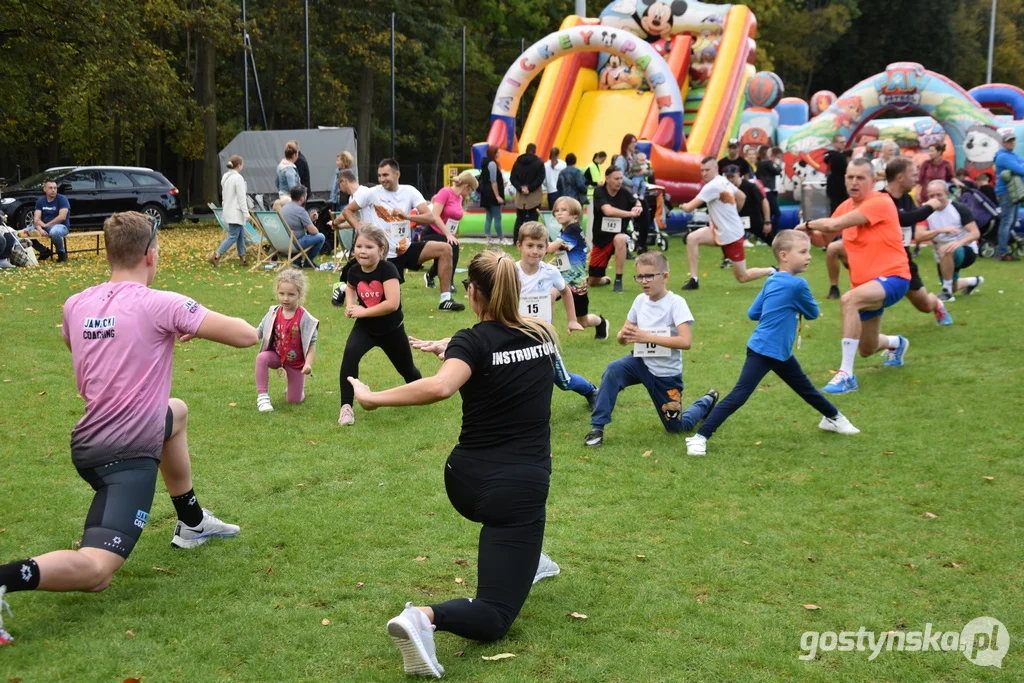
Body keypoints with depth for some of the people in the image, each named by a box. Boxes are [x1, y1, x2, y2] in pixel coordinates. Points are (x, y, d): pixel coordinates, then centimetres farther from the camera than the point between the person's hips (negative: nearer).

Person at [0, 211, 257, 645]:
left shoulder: (75, 305, 4)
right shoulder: (159, 305, -14)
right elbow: (247, 336, -13)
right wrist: (199, 325, 8)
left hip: (91, 440, 8)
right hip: (127, 454, -8)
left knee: (176, 412, 35)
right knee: (95, 571, -13)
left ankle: (192, 523, 41)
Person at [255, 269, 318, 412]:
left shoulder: (304, 318, -20)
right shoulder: (274, 313, -10)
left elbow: (312, 344, -17)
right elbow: (260, 330, -3)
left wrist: (308, 364, -31)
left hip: (295, 362, -2)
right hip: (276, 356, 2)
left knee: (295, 400, 1)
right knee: (261, 358, -34)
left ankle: (300, 386, 39)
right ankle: (262, 396, -25)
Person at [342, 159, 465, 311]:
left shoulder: (409, 191, -2)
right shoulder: (373, 193, -6)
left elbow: (430, 217, -12)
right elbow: (347, 210, 3)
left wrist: (406, 216, -28)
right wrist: (358, 226, -15)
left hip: (407, 248, 3)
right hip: (387, 254, -3)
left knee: (445, 249, -13)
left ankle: (446, 299, -9)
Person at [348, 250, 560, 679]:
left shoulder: (473, 342, -9)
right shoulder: (543, 335, 3)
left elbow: (440, 387, -32)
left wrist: (373, 398, -24)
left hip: (466, 483, 1)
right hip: (517, 490, -1)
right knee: (494, 617, -2)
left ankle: (523, 559, 43)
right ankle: (426, 617, -32)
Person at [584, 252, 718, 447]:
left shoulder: (676, 302, -19)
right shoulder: (640, 300, -2)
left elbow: (685, 342, -30)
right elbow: (622, 337, 4)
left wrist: (647, 337, -35)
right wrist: (623, 335, -22)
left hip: (666, 372, -4)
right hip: (642, 363, 4)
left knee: (677, 427, 9)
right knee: (613, 370, -29)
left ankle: (706, 402, 39)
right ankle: (598, 427, -22)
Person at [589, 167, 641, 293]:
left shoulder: (624, 192, -7)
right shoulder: (599, 192, -15)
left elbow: (636, 203, 11)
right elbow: (608, 211, -31)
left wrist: (638, 207, -13)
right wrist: (630, 213, -33)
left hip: (617, 235, 0)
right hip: (600, 239, 0)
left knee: (620, 239, -40)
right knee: (593, 282, 2)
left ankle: (618, 281, -27)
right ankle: (606, 279, 42)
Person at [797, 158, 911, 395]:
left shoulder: (880, 203, -18)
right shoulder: (846, 206, 6)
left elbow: (835, 224, -28)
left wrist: (807, 224, -12)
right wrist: (810, 231, -7)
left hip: (892, 278, -8)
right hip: (867, 284, 8)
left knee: (848, 300, -38)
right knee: (867, 349, 19)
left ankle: (846, 375, -33)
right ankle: (897, 343, 57)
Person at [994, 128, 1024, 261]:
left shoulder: (1013, 155, 18)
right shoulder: (1003, 156, -16)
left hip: (1012, 192, 11)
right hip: (1005, 192, -11)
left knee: (1011, 222, 14)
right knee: (1007, 222, -11)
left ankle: (1003, 249, 20)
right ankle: (1002, 253, -10)